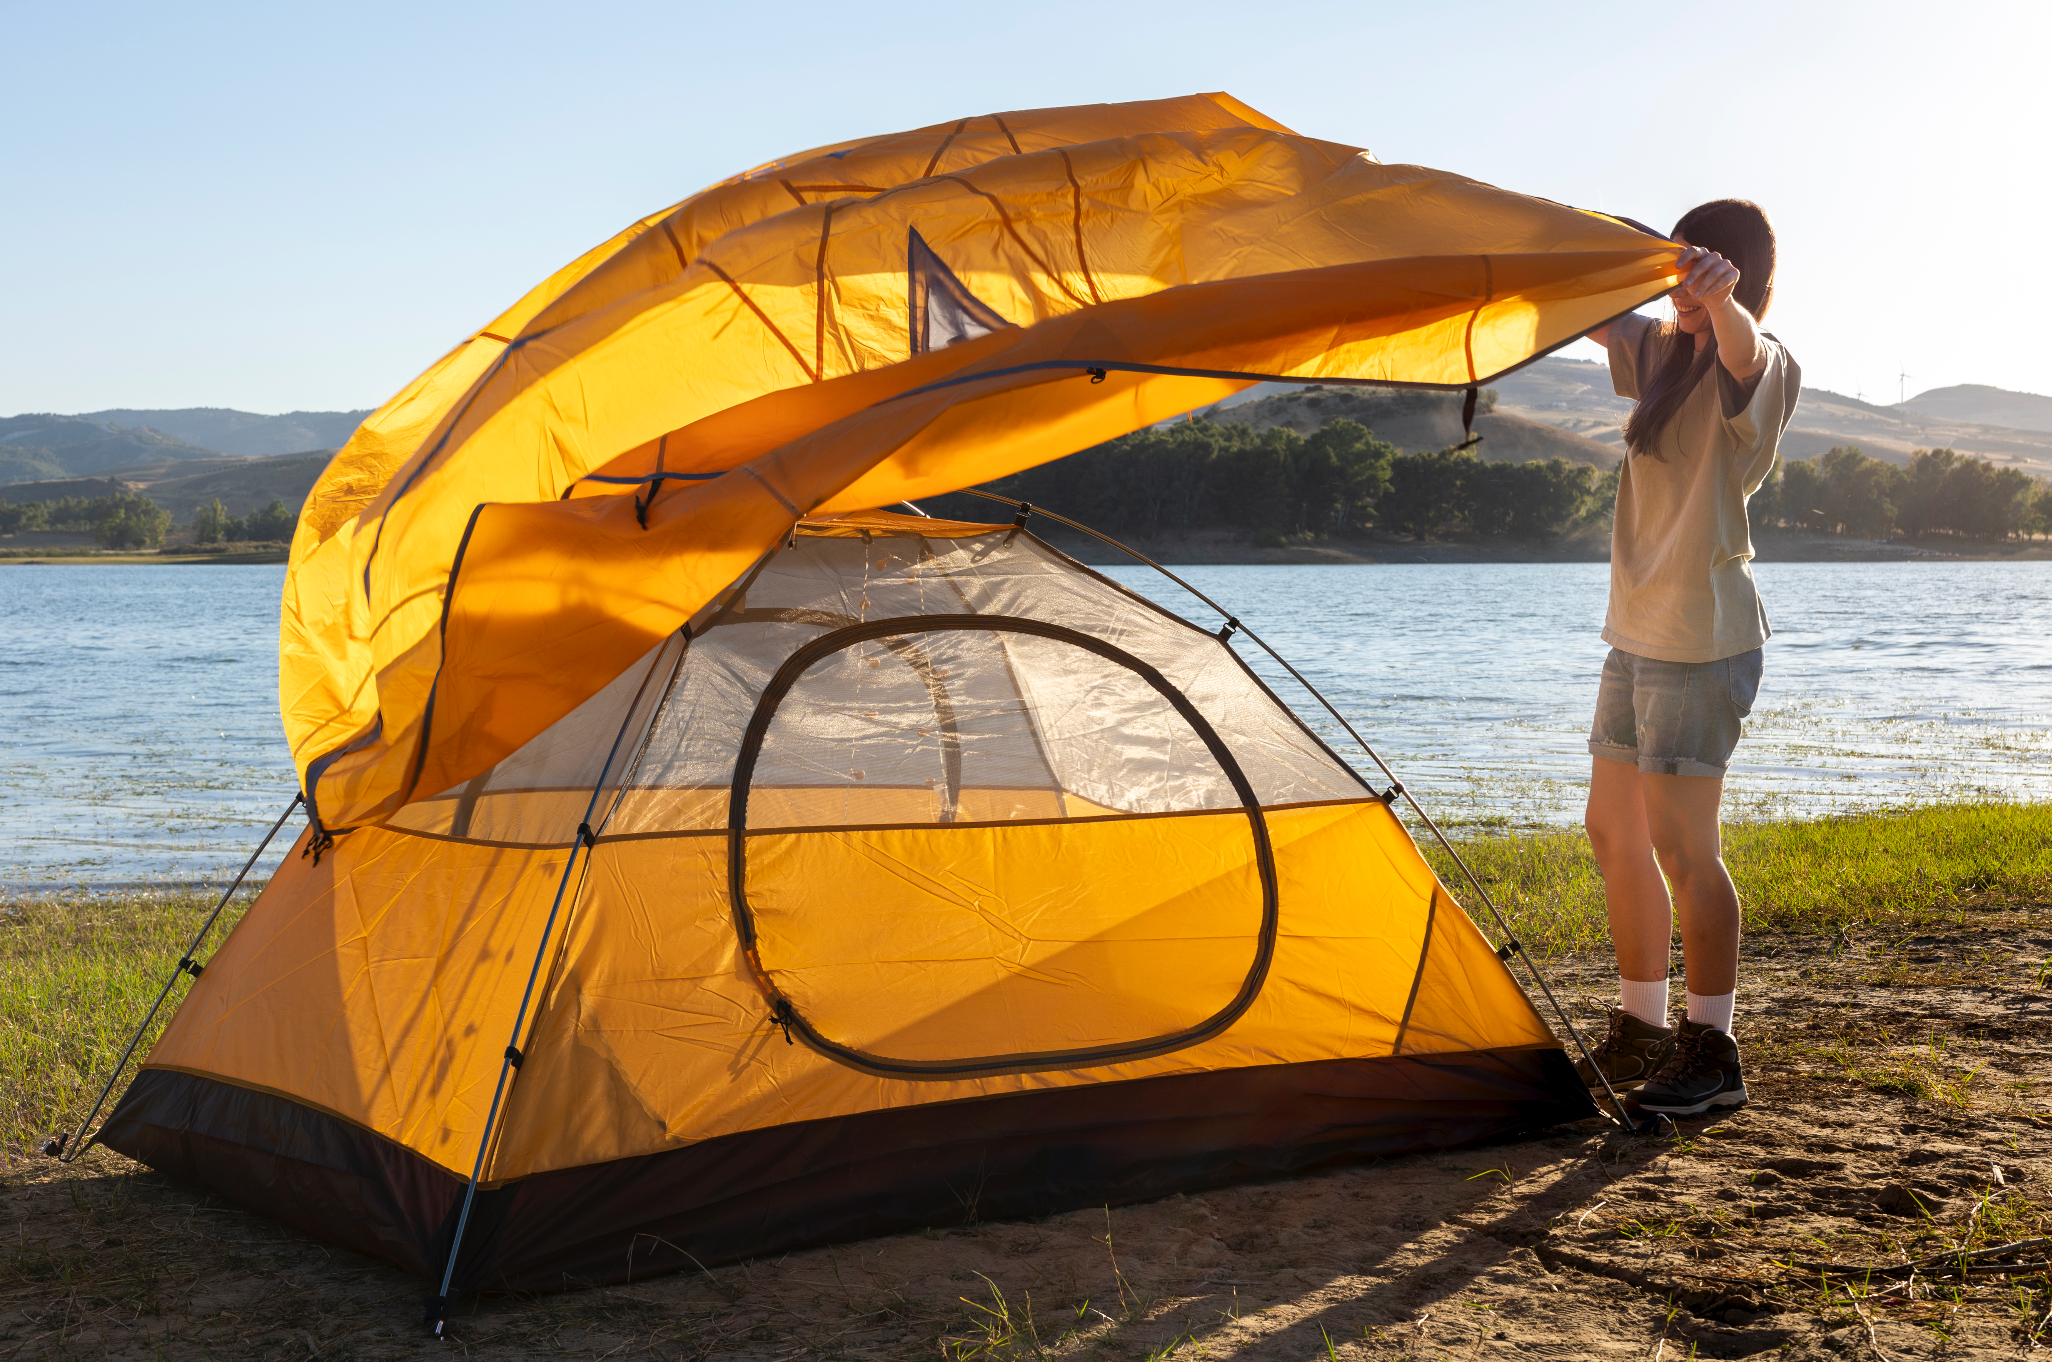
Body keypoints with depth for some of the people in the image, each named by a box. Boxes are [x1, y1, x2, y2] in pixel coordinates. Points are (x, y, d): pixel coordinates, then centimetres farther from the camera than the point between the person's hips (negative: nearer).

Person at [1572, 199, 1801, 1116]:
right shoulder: (1666, 353, 13)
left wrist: (1721, 299, -57)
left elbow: (1740, 345, -35)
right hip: (1638, 630, 9)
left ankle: (1711, 1053, 0)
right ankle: (1639, 1034, 22)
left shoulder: (1761, 369, -12)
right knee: (1615, 833, 12)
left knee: (1681, 844, -10)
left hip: (1704, 636, -9)